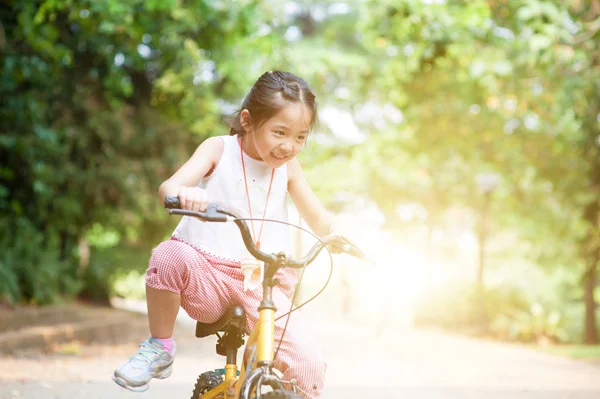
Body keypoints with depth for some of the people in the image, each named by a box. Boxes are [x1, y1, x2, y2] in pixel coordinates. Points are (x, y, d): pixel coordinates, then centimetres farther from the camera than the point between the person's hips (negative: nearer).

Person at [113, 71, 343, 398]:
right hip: (206, 275, -2)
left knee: (310, 366, -18)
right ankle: (159, 348, -10)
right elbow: (167, 187, -17)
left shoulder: (288, 167, 7)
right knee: (170, 255, -35)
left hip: (263, 284, 2)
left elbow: (318, 219, 12)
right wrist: (183, 193, -42)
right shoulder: (220, 149, -2)